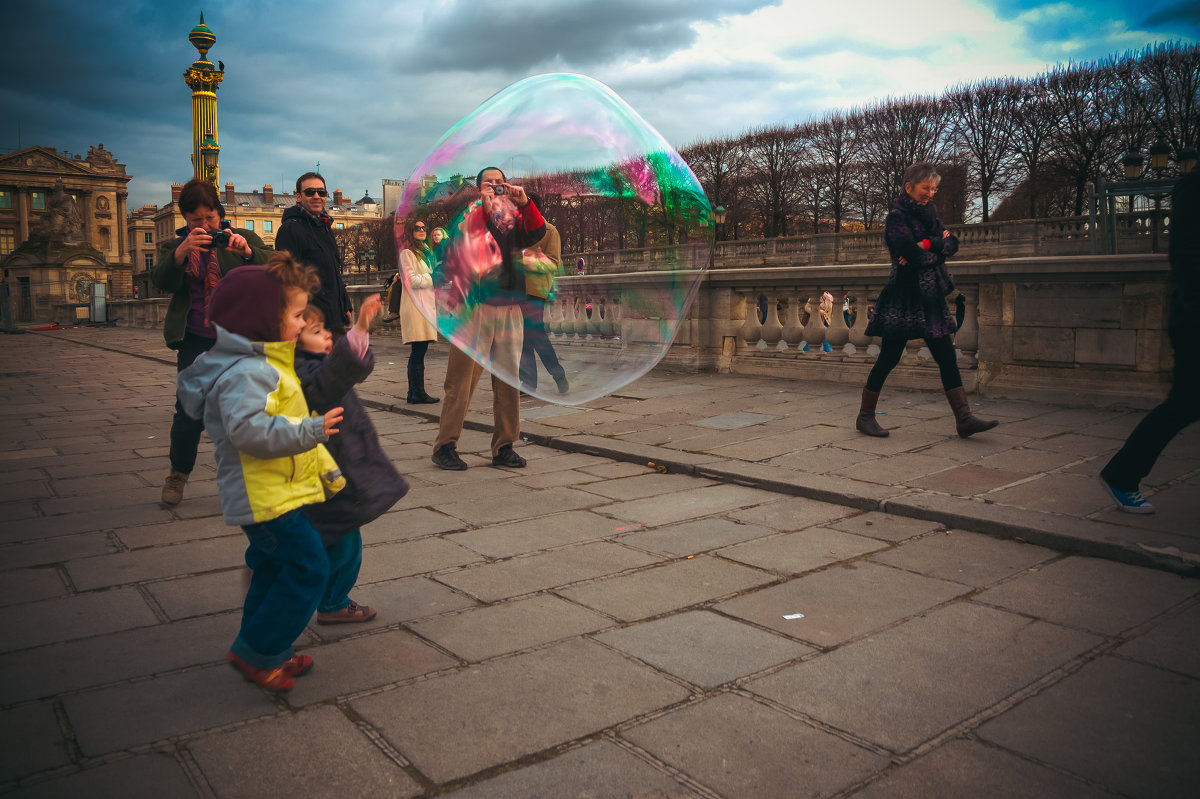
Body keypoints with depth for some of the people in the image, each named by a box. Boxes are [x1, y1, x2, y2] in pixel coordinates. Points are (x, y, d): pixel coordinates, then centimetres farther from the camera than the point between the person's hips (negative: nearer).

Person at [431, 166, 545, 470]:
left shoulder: (515, 218, 17)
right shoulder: (468, 216, 9)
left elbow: (537, 233, -3)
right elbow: (464, 244, -11)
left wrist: (525, 203, -15)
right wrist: (485, 209, -15)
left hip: (509, 310, 4)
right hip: (475, 308, -3)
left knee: (508, 381, 3)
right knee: (461, 380, -5)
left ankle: (504, 446, 11)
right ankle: (445, 445, 3)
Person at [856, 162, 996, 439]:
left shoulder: (927, 213, 16)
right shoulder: (897, 217, -8)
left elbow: (952, 243, 4)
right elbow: (915, 255, -22)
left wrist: (929, 245, -13)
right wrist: (938, 251, -3)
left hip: (930, 297, 8)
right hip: (904, 297, -8)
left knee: (947, 358, 3)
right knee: (889, 358, -2)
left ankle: (964, 419, 4)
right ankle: (865, 416, 10)